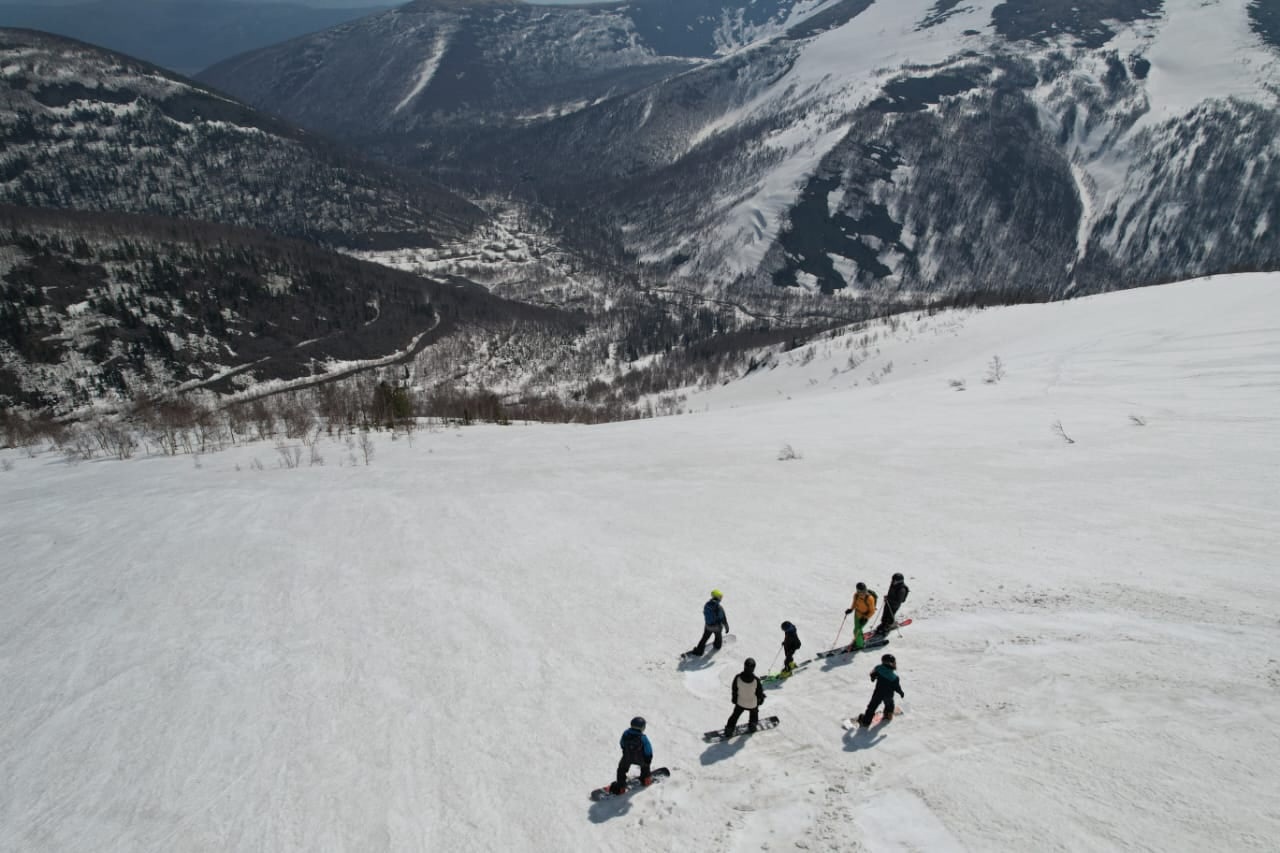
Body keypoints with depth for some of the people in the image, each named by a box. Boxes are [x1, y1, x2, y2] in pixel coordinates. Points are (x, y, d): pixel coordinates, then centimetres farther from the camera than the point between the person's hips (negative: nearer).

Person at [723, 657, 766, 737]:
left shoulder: (738, 678, -29)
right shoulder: (756, 680, -33)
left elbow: (734, 690, -10)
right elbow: (759, 692, -15)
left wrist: (734, 698, 10)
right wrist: (761, 699, 7)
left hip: (740, 702, 1)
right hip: (753, 703, -1)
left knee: (735, 715, 25)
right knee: (754, 713, 32)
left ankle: (729, 730, 31)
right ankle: (752, 726, 54)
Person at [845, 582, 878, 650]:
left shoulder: (870, 599, -31)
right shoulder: (856, 595, -16)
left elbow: (872, 611, -20)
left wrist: (865, 618, -28)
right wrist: (851, 609, -11)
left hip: (865, 616, -6)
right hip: (857, 614, 6)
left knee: (857, 630, -5)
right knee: (858, 629, 23)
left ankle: (859, 644, 20)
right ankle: (861, 639, 53)